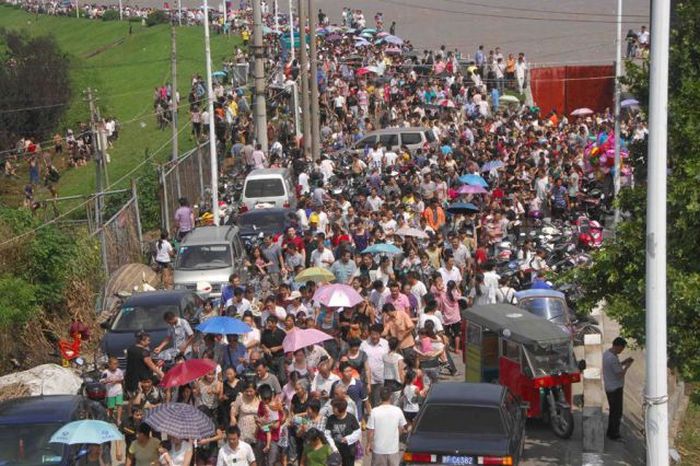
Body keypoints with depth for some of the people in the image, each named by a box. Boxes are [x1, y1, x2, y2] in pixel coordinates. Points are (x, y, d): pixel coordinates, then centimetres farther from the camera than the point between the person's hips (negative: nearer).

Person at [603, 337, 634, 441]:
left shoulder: (606, 353, 5)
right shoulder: (613, 358, -26)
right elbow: (620, 375, -22)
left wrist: (623, 362, 10)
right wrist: (627, 366, -7)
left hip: (609, 388, 10)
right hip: (616, 388, -10)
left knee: (613, 411, 21)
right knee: (617, 412, 1)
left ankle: (610, 432, 29)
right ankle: (614, 435, 7)